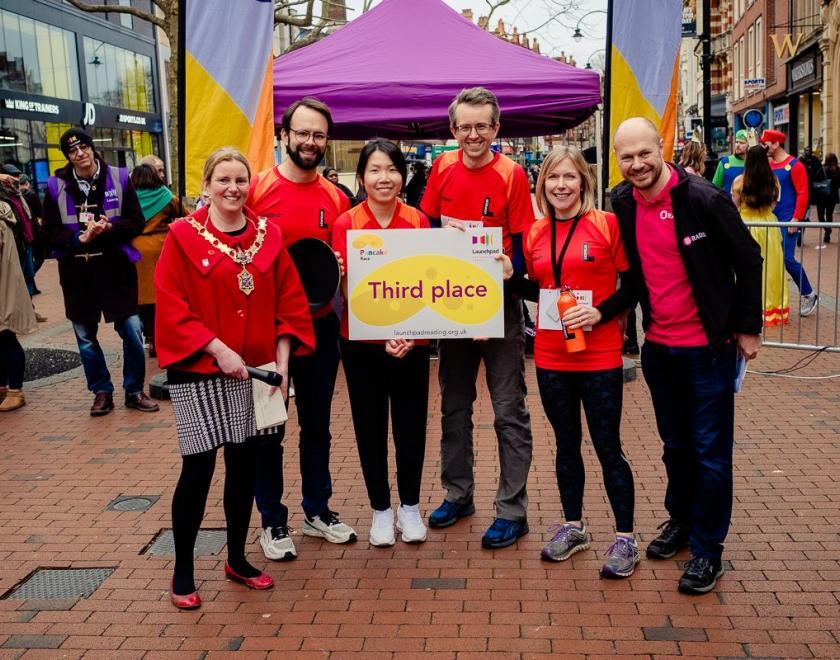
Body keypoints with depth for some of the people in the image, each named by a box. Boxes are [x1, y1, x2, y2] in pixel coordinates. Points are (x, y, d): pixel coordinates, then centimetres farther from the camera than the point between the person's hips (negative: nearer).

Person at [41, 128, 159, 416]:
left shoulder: (119, 178, 0)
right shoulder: (56, 186, 1)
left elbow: (137, 221, -1)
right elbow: (49, 233, 1)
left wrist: (109, 228, -19)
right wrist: (80, 238, -17)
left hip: (116, 266, -1)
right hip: (77, 271, 2)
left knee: (132, 330, -1)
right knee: (85, 337, 10)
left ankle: (134, 391, 16)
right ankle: (102, 391, 25)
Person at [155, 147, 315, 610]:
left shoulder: (269, 235, 5)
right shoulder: (183, 236, -6)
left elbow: (290, 302, 5)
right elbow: (172, 308, -10)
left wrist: (281, 360, -4)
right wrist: (218, 349, -18)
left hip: (256, 370, 4)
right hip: (199, 371, -4)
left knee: (245, 464, 11)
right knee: (198, 468, -2)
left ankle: (237, 558, 28)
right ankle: (182, 572, 15)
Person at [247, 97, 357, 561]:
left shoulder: (336, 199, 4)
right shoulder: (256, 189, -8)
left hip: (320, 325, 4)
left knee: (317, 423, 15)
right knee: (267, 426, 7)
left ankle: (318, 510, 30)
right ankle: (272, 521, 21)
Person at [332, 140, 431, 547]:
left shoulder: (418, 222, -1)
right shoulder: (346, 224, -5)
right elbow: (348, 288, -9)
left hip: (413, 341, 1)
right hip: (362, 342, -1)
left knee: (411, 423, 9)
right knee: (370, 426, 9)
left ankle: (410, 506, 27)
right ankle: (380, 509, 25)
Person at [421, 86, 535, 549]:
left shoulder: (512, 175, -11)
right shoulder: (442, 168, 1)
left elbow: (522, 250, -10)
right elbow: (427, 226, 10)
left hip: (499, 306, -4)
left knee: (509, 411, 2)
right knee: (454, 406, 16)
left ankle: (512, 511, 11)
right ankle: (457, 494, 31)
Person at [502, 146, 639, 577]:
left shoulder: (607, 225, -7)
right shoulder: (535, 234, 6)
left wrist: (600, 312, -19)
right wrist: (510, 277, -2)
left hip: (600, 357, -4)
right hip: (551, 358, 5)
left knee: (608, 448, 3)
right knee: (566, 444, 16)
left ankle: (625, 538, 16)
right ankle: (573, 527, 31)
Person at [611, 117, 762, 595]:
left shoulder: (703, 199, -16)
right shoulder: (623, 204, 0)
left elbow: (748, 260, -8)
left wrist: (748, 327, -6)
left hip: (708, 345, -5)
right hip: (658, 345, 5)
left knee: (711, 449, 2)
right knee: (675, 443, 19)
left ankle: (708, 548, 14)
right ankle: (681, 520, 37)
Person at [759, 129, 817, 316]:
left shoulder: (794, 166, -8)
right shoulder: (767, 166, 10)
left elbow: (803, 194, -12)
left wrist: (796, 219, -17)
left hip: (787, 221, -7)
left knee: (787, 259, -10)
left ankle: (809, 294, 6)